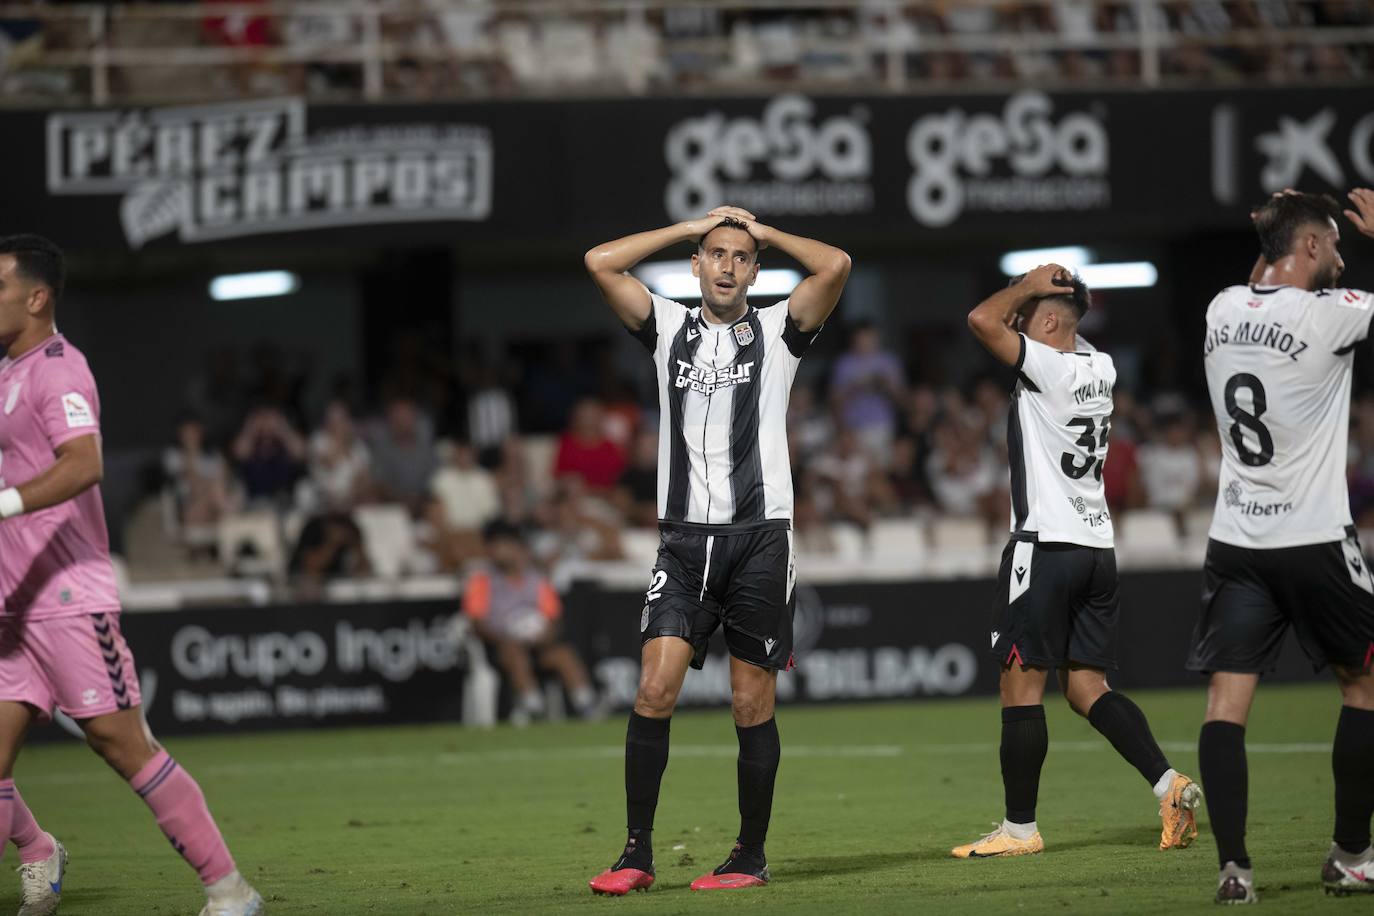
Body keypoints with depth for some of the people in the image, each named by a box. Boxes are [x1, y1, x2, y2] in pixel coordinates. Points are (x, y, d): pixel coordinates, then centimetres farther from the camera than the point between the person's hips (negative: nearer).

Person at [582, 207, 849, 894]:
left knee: (752, 706, 1)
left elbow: (835, 266, -10)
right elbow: (601, 263, 3)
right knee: (655, 688, -11)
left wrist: (762, 231, 5)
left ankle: (750, 856, 11)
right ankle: (637, 853, -8)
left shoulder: (777, 330, 6)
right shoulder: (669, 327, 13)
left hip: (760, 535, -1)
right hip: (685, 537, 2)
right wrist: (691, 227, 8)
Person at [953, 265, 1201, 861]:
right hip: (1097, 545, 8)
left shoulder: (1048, 366, -12)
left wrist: (1026, 287, -3)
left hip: (1046, 544, -8)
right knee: (1086, 686, 10)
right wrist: (1033, 295, 13)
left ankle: (1019, 828, 1)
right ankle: (1169, 783, -7)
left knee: (1021, 683, -2)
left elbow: (982, 320, -18)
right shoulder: (1100, 368, 12)